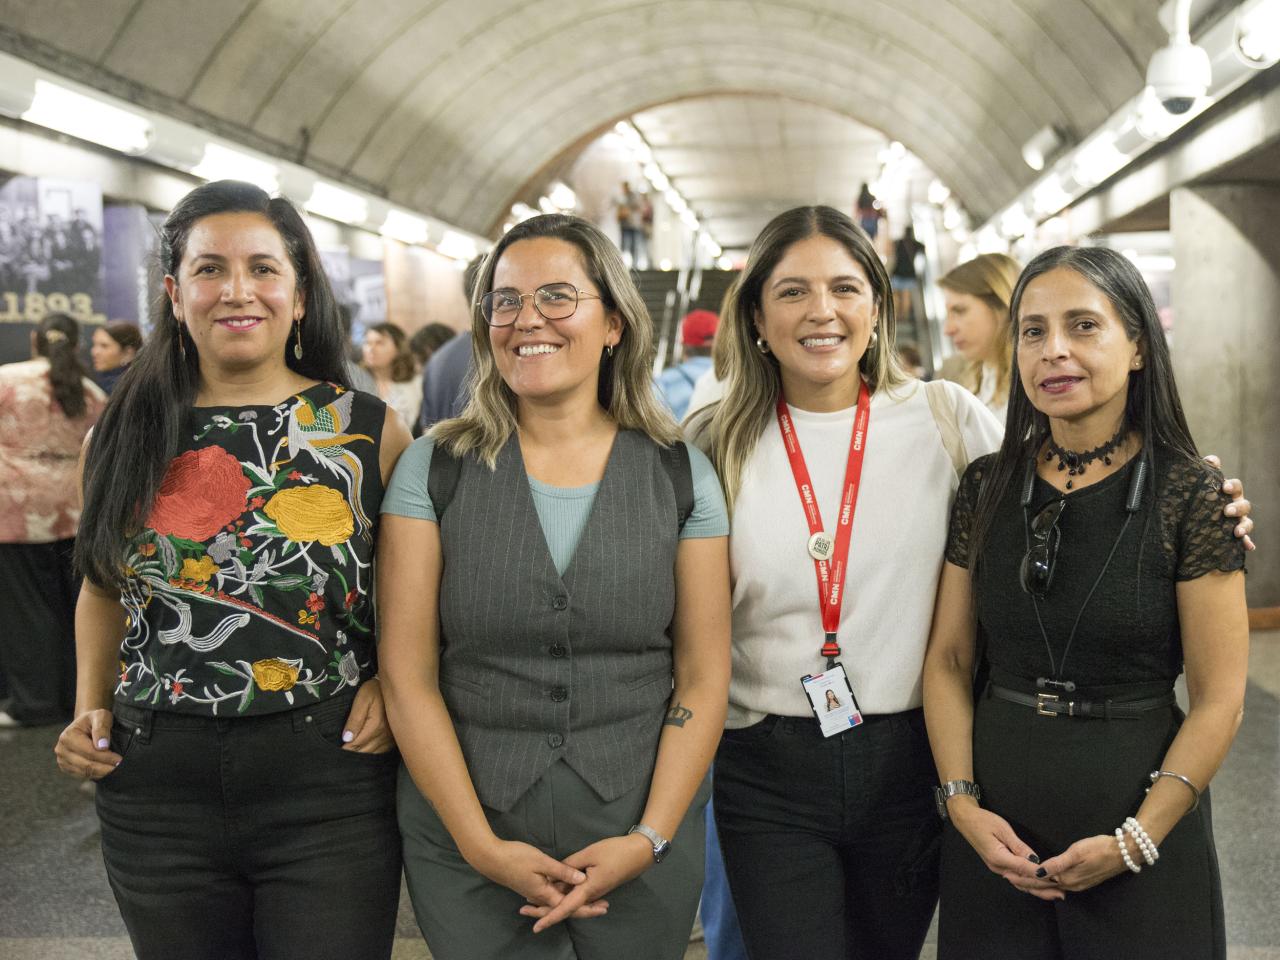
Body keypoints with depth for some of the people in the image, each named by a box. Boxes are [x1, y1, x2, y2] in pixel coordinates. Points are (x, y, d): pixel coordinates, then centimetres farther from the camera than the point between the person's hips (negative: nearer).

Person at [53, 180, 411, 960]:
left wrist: (389, 685, -10)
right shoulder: (127, 434, 5)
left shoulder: (371, 429, -2)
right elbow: (106, 587, 18)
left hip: (329, 784, -2)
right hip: (155, 786, 3)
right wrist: (91, 706, 5)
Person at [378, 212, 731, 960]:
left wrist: (650, 838, -10)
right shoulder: (435, 469, -2)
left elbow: (704, 678, -1)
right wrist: (480, 843, -11)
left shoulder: (681, 475, -1)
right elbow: (409, 678, -5)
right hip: (469, 851, 0)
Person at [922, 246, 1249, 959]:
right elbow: (949, 660, 4)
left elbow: (1219, 699, -9)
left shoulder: (1191, 493, -9)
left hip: (1137, 806, -3)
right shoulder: (987, 487, 1)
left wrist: (1135, 841, -13)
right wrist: (962, 803, -6)